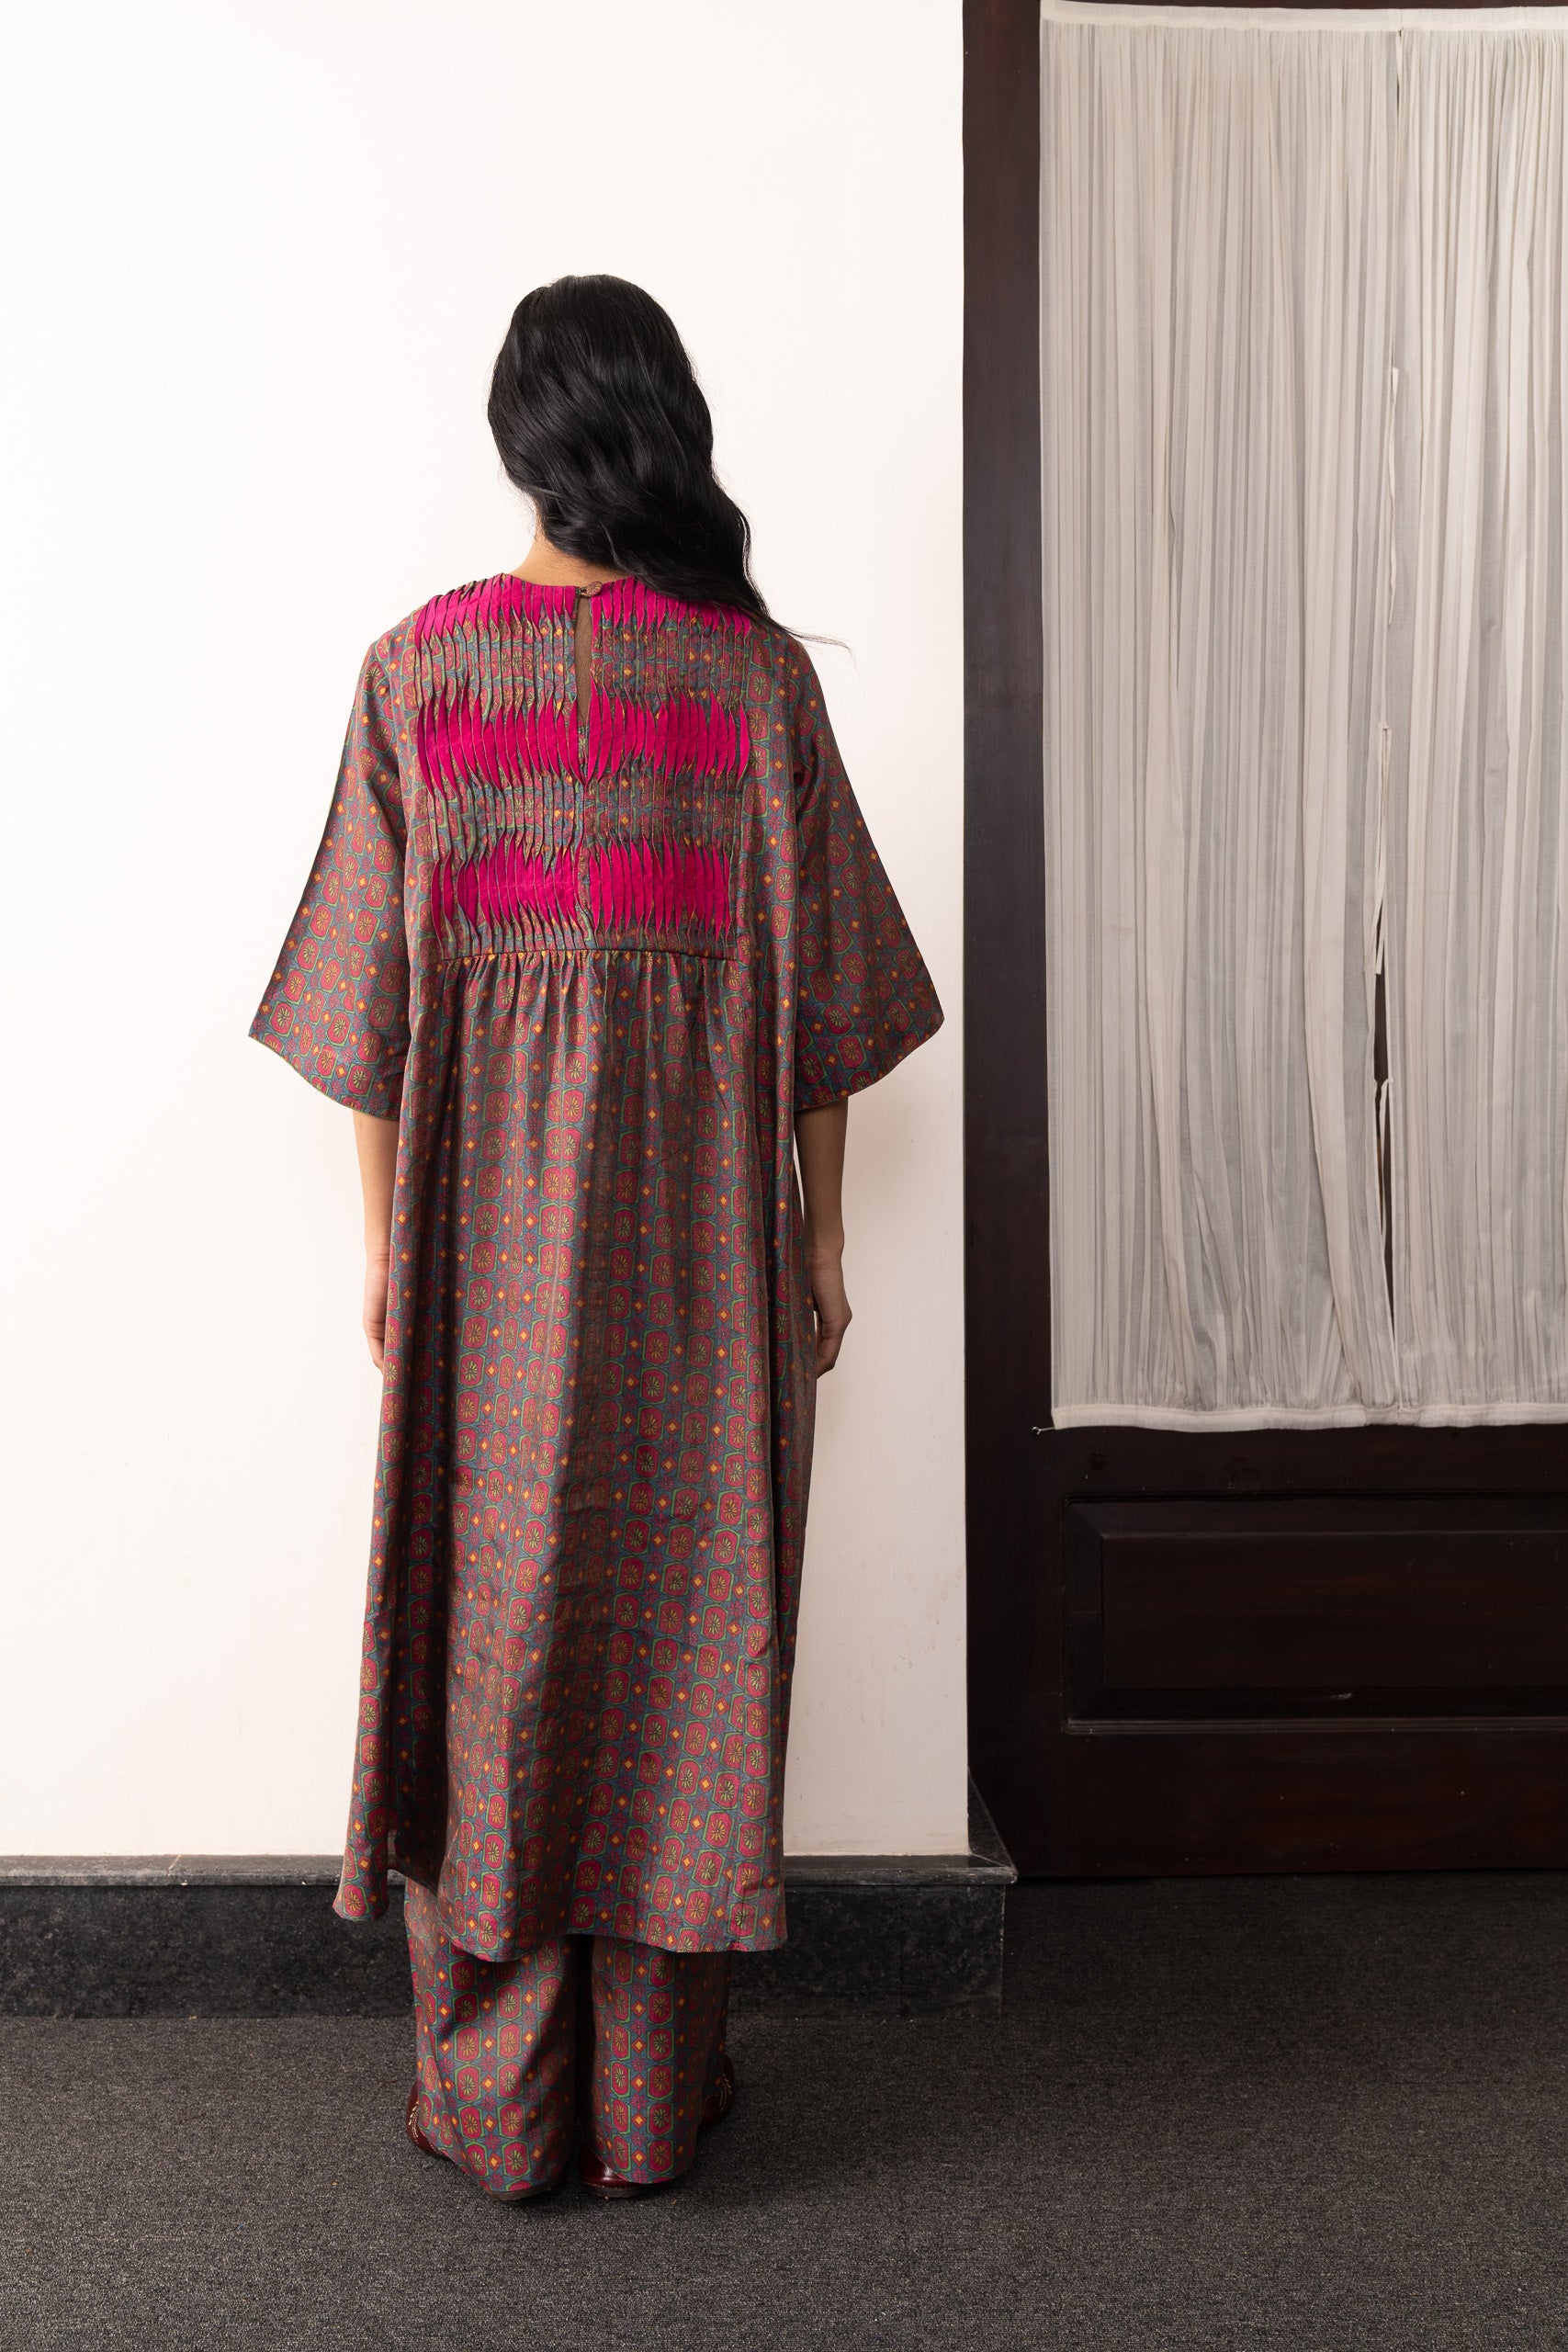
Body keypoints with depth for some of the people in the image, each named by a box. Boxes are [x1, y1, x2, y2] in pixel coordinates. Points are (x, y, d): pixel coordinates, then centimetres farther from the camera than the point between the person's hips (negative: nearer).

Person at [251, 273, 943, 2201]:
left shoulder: (420, 664, -1)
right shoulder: (756, 668, -1)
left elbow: (372, 986, -1)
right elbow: (816, 986, -1)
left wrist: (381, 1238, 7)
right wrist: (820, 1233, 7)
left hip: (485, 1191, 0)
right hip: (704, 1204, 0)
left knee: (490, 1612, 9)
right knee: (682, 1611, 9)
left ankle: (490, 2101, 20)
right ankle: (655, 2094, 21)